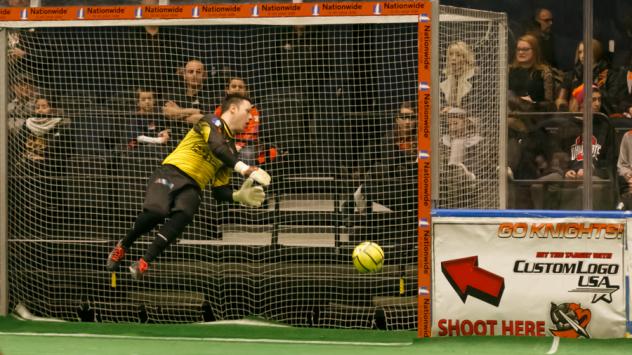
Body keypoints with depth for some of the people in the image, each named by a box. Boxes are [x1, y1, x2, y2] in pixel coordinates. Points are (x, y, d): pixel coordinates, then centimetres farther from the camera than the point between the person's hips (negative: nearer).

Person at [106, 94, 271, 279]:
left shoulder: (231, 149, 23)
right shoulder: (212, 122, 4)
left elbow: (219, 191, 20)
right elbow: (217, 149, -17)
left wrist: (238, 196, 0)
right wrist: (247, 170, -26)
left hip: (192, 187, 5)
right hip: (172, 172, -5)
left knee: (183, 215, -31)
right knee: (156, 211, -32)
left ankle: (143, 263, -30)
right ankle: (123, 246, -2)